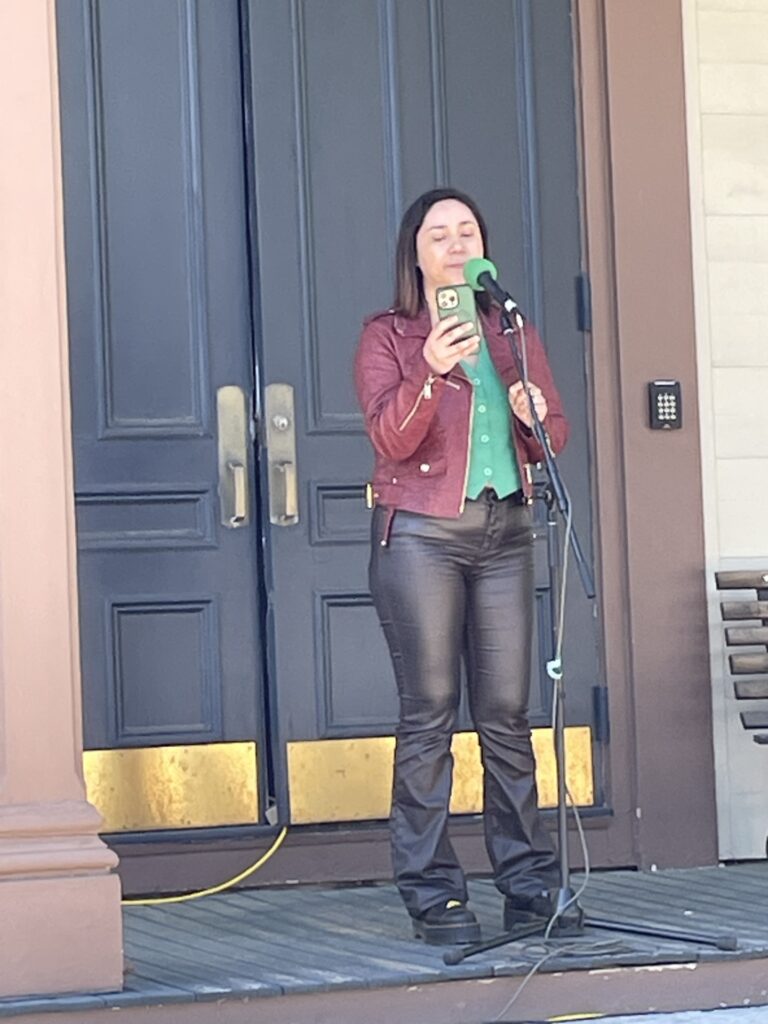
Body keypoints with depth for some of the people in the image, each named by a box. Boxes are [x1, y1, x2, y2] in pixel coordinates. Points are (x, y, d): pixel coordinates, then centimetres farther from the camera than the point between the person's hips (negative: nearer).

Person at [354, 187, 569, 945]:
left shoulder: (513, 334, 16)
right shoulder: (387, 337, 3)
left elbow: (555, 435, 17)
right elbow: (389, 437, -11)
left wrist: (535, 414, -6)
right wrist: (431, 372, -27)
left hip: (503, 529, 4)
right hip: (421, 534, -4)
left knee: (507, 712, 2)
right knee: (429, 713, -5)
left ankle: (528, 881, 8)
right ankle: (431, 893, -3)